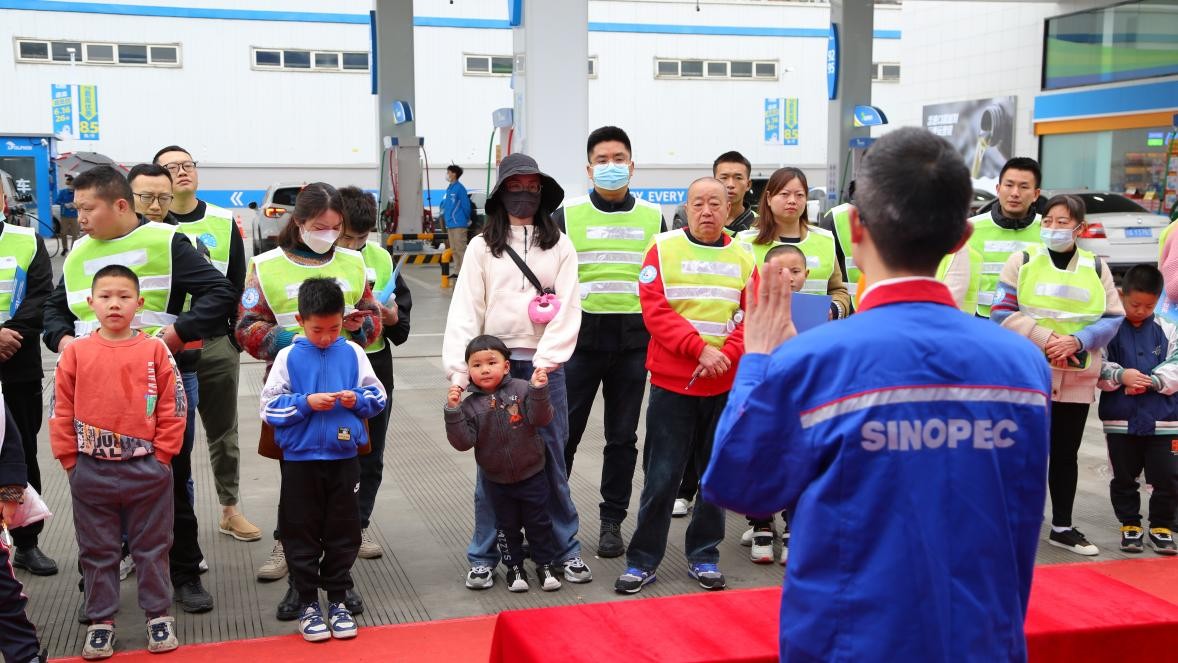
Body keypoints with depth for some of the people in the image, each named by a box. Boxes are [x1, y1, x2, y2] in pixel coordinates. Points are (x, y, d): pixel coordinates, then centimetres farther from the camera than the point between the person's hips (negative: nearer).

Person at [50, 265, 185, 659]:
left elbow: (172, 407, -2)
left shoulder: (155, 350, -4)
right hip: (91, 472, 1)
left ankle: (158, 616, 23)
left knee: (152, 547, 10)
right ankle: (100, 621, 24)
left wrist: (162, 454, -5)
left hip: (147, 470, -1)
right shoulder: (75, 353, -1)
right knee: (97, 551, 12)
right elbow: (61, 411, 3)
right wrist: (70, 459, -1)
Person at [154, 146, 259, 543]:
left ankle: (230, 510, 23)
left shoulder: (223, 223, 5)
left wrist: (236, 333, 3)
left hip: (216, 344, 2)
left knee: (223, 431, 12)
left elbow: (237, 284, 8)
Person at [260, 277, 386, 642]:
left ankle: (338, 600, 24)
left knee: (343, 533, 10)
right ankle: (307, 604, 19)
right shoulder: (289, 357, -4)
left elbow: (378, 397, 5)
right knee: (302, 534, 6)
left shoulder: (353, 353, 1)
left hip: (344, 459, 2)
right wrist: (306, 403, -17)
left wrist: (358, 399, -14)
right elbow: (270, 407, -5)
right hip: (300, 461, -1)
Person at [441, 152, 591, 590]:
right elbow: (465, 310, -2)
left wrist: (546, 361, -15)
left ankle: (566, 549, 20)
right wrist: (458, 370, -12)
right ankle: (483, 557, 15)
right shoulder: (482, 247, 5)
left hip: (545, 365, 0)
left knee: (551, 459, 6)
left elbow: (567, 308, -3)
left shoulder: (560, 246, 5)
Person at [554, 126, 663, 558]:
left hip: (634, 340, 2)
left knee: (622, 436, 9)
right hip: (579, 337, -1)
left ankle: (612, 521, 20)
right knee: (563, 433, 3)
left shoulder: (653, 218, 8)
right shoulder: (567, 216, 2)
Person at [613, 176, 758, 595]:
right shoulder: (664, 249, -1)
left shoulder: (743, 256, 7)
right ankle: (642, 561, 14)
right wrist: (700, 348, -18)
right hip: (671, 384, -3)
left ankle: (704, 556, 24)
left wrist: (726, 356, -15)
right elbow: (655, 310, -10)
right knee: (661, 477, 2)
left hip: (726, 387, 3)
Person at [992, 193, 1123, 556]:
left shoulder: (1096, 267, 6)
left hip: (1077, 377, 3)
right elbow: (1001, 312, -7)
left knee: (1066, 453, 12)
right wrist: (1044, 338, -17)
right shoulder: (1022, 260, -1)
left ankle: (1062, 526, 23)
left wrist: (1077, 340, -14)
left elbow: (1113, 319, 4)